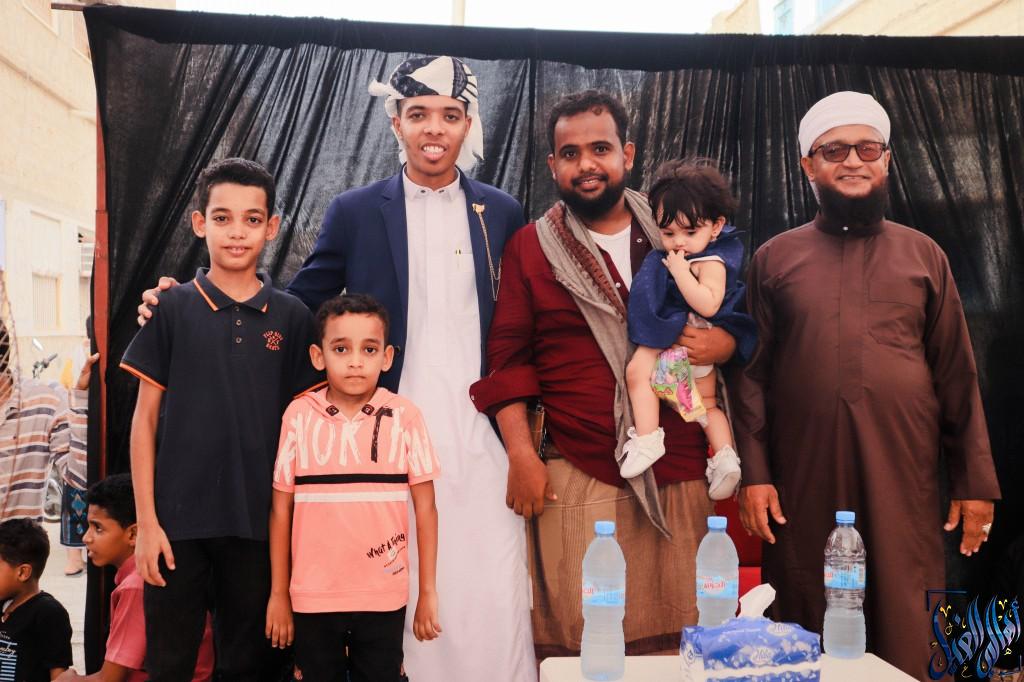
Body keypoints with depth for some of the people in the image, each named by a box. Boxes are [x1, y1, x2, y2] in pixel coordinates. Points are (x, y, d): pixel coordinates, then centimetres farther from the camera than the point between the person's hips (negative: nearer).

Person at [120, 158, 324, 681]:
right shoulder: (172, 309, -1)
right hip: (178, 520, -1)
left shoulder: (291, 317, 2)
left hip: (258, 523, 1)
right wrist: (146, 521, -4)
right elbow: (146, 418, 0)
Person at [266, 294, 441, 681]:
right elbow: (281, 509, 2)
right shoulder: (299, 416, -3)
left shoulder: (404, 417, -4)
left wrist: (428, 592, -1)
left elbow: (425, 509, -1)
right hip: (313, 597, 1)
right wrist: (278, 593, 4)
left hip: (383, 597, -1)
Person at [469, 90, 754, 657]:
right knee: (578, 643, 0)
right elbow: (508, 356, 4)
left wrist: (724, 343, -7)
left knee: (679, 641, 6)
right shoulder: (530, 247, 6)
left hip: (679, 477, 2)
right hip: (577, 479, -2)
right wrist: (520, 451, -6)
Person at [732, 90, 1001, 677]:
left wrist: (977, 480, 4)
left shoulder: (923, 254, 10)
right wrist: (754, 473, -4)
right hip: (803, 485, 0)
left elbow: (957, 376, 9)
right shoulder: (775, 258, 8)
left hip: (904, 482, 1)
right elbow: (752, 374, 5)